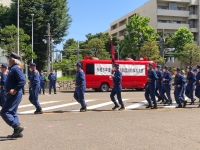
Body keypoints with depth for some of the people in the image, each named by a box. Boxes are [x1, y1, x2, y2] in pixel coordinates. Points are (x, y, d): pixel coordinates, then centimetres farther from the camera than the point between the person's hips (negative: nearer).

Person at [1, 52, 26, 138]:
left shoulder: (15, 69, -16)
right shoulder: (13, 69, 14)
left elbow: (23, 81, -25)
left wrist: (15, 90, -25)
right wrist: (8, 89, 12)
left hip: (14, 95, -10)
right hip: (12, 95, 10)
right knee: (12, 112, 14)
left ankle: (18, 127, -7)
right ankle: (17, 132, 18)